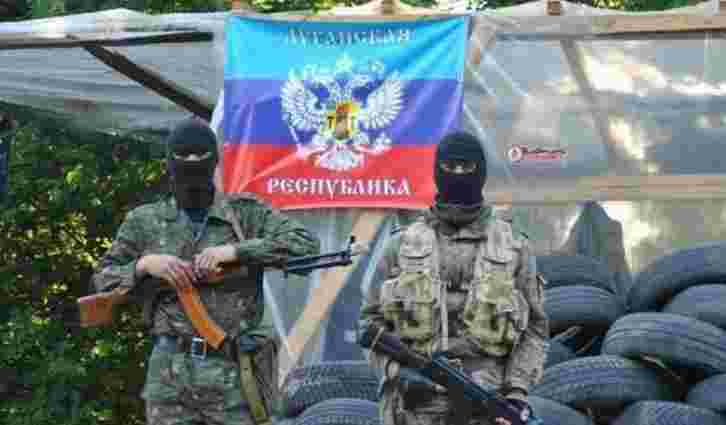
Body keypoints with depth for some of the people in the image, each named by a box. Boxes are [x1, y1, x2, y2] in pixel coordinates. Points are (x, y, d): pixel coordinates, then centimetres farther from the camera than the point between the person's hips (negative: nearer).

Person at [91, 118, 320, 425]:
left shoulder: (247, 213, 5)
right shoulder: (145, 222, 10)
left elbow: (306, 245, -6)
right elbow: (103, 280, 15)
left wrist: (235, 251, -15)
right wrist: (144, 265, -6)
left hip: (233, 377, -1)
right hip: (170, 377, 1)